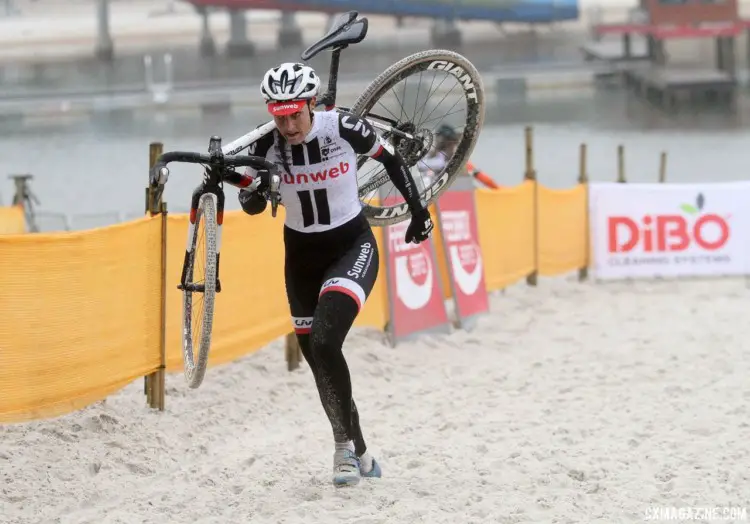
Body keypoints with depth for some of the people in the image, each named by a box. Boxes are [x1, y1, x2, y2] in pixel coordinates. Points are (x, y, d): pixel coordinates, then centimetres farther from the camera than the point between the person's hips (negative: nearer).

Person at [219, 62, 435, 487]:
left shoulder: (345, 129, -19)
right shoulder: (266, 145, -13)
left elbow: (391, 158, -1)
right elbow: (254, 207, -6)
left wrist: (419, 209, 7)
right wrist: (240, 181, -27)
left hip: (353, 246, -4)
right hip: (302, 256, 4)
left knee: (324, 342, -25)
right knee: (317, 358, 7)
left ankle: (344, 446, -9)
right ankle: (358, 454, 25)